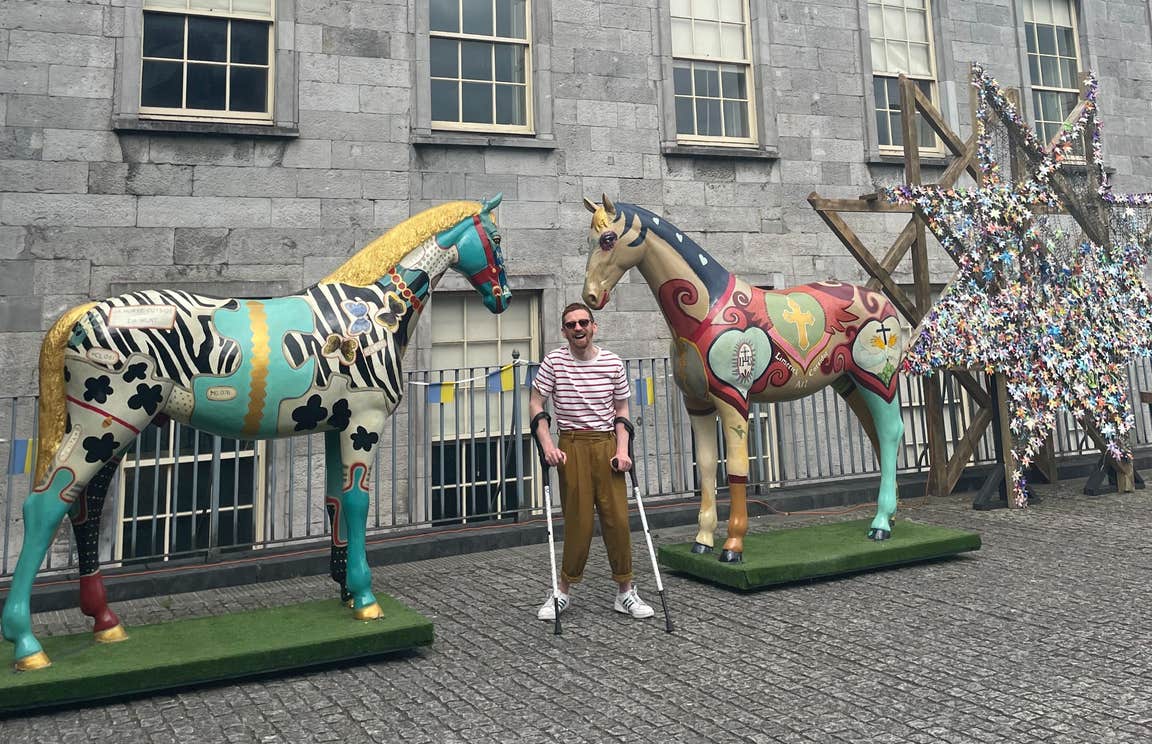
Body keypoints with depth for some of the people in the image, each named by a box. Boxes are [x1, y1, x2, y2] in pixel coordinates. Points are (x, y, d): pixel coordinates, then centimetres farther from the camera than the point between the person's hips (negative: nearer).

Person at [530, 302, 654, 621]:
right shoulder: (553, 361, -1)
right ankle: (564, 591, 14)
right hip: (572, 445, -2)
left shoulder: (613, 362, 3)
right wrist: (547, 445, -8)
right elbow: (536, 403, 2)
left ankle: (625, 591, 14)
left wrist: (622, 449, -1)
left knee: (617, 517, 1)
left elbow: (621, 408, 10)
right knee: (578, 520, -2)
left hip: (607, 443, 2)